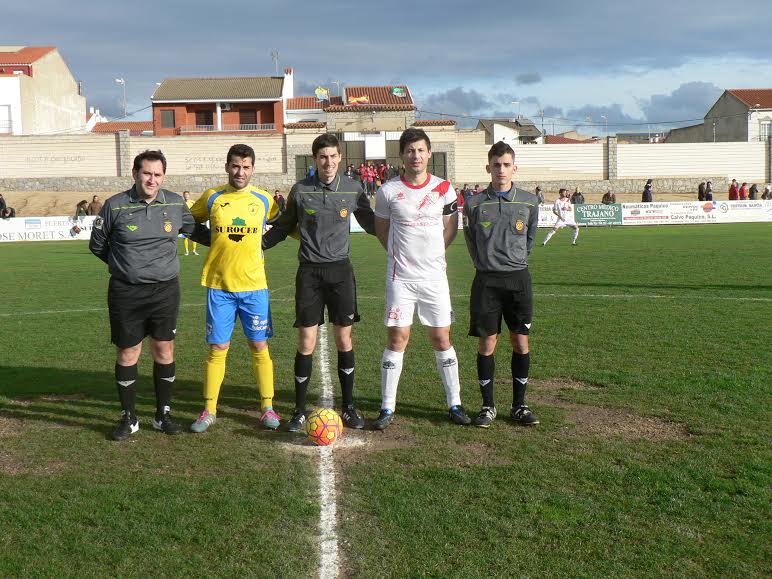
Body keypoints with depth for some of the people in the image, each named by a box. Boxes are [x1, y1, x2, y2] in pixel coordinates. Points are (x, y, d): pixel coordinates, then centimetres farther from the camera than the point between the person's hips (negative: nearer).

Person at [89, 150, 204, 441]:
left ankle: (163, 414, 21)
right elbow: (97, 245, 7)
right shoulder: (115, 205, -5)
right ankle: (128, 418, 19)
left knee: (164, 351, 7)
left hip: (165, 290, 2)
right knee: (128, 354, 5)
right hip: (126, 293, -2)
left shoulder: (176, 204, 1)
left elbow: (195, 229, 20)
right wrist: (124, 264, 10)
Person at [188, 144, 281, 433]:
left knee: (259, 346, 3)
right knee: (217, 348, 4)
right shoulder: (212, 197, 2)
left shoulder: (264, 199, 2)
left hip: (254, 285, 0)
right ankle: (209, 411, 15)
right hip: (219, 285, 0)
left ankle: (267, 408, 14)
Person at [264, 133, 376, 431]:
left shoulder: (353, 189, 2)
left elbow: (372, 225, 15)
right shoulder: (300, 190, 0)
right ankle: (300, 411, 11)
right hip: (309, 272, -1)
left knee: (344, 339, 4)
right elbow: (284, 226, 13)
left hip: (340, 271, 1)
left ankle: (349, 407, 18)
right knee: (306, 343, -1)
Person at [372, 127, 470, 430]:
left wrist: (429, 254, 10)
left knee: (442, 339, 6)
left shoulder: (444, 188, 1)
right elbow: (381, 229, 11)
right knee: (397, 339, -3)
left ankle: (454, 404, 17)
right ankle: (387, 407, 7)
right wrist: (402, 255, 8)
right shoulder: (388, 190, -2)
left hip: (434, 276, 1)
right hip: (400, 278, -1)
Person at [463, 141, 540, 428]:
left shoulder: (529, 202, 2)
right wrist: (487, 265, 10)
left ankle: (519, 405, 16)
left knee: (521, 342, 4)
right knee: (487, 343, 1)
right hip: (487, 280, -1)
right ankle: (488, 406, 13)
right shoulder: (475, 204, -1)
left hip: (518, 278, 1)